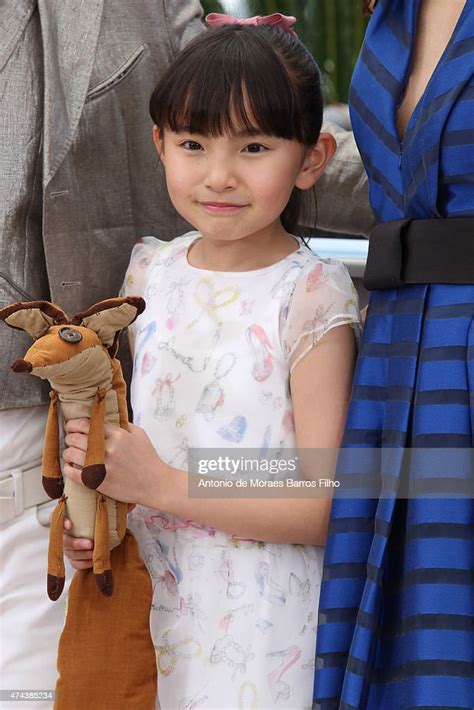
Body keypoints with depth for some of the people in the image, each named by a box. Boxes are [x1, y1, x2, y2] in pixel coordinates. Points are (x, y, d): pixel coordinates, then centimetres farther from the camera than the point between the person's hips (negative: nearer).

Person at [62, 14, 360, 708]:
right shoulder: (151, 273, 2)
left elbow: (322, 511, -18)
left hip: (261, 627, -5)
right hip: (148, 603, 5)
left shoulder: (311, 296, -15)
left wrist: (158, 483, -22)